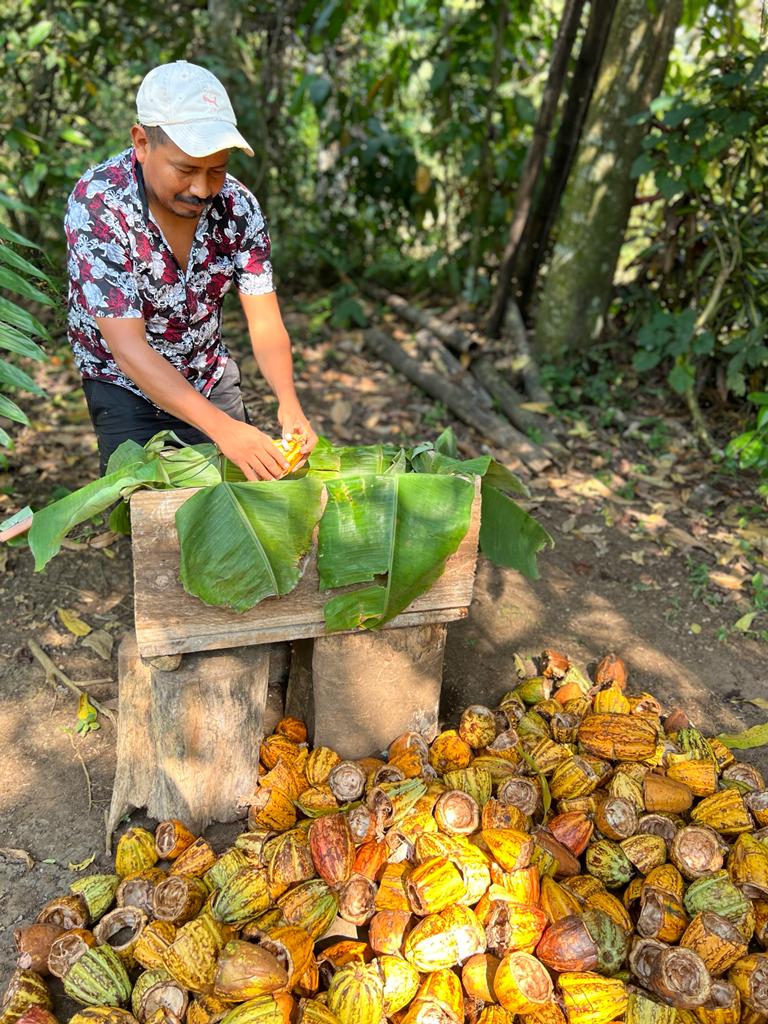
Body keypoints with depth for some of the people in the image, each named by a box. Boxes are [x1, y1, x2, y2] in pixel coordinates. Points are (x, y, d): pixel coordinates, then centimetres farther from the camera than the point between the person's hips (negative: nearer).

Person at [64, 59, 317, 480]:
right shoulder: (96, 205, -26)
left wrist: (288, 401, -36)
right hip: (127, 386, -3)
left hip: (211, 377, 4)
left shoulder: (237, 205, -15)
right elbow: (129, 349, -31)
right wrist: (221, 427, -41)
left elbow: (265, 325, -16)